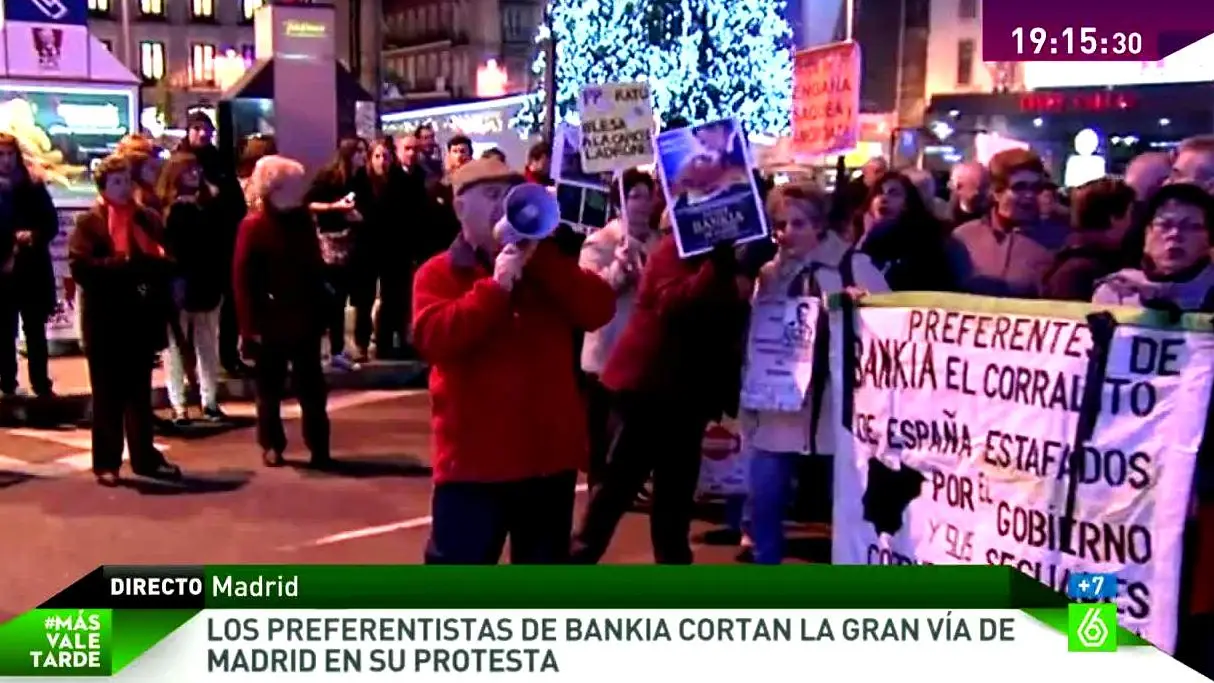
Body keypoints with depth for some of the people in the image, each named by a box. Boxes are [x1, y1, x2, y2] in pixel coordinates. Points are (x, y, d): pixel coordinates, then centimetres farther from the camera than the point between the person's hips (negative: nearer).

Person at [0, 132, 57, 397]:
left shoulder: (34, 186, 1)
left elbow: (52, 224, 1)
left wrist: (34, 235, -18)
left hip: (33, 271, 1)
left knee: (35, 331, 7)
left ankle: (42, 386, 15)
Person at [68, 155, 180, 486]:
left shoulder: (150, 219, 11)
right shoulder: (89, 222, -3)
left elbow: (167, 260, 7)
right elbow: (79, 266, -15)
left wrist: (148, 264, -13)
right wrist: (120, 264, -20)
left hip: (141, 318, 4)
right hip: (105, 321, -4)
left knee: (140, 393, 13)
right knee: (107, 395, 4)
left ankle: (145, 457, 21)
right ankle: (106, 462, 14)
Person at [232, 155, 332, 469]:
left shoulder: (303, 220, 5)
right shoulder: (253, 226, -8)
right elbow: (242, 279, -11)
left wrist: (322, 310, 6)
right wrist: (249, 325, -15)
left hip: (304, 318, 3)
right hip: (269, 321, -3)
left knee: (312, 387, 7)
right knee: (269, 388, 11)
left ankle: (319, 448, 14)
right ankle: (271, 446, 25)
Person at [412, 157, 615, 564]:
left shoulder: (546, 267, 12)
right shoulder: (439, 273, 1)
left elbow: (600, 310, -5)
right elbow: (433, 339, -17)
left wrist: (540, 257, -12)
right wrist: (497, 285, -20)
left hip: (550, 454, 4)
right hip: (473, 458, -4)